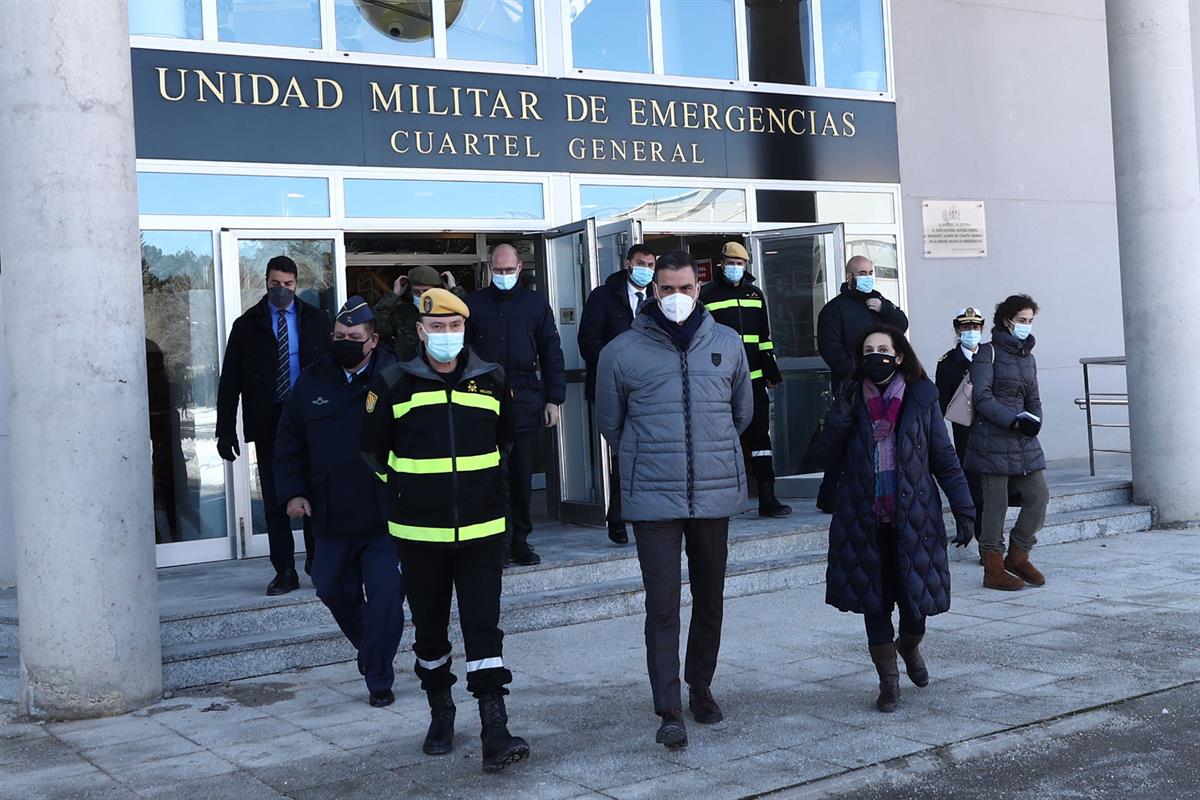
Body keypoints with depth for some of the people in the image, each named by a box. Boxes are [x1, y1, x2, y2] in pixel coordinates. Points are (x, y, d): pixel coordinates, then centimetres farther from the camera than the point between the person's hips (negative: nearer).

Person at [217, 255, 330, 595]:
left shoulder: (316, 320, 6)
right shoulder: (247, 325, 4)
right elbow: (230, 382, 2)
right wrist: (226, 431, -5)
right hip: (268, 422, 0)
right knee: (275, 498, 4)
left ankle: (317, 562, 19)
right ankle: (285, 571, 12)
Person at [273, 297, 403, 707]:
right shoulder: (312, 382, 7)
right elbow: (289, 444, 12)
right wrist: (292, 491, 1)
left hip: (386, 517, -4)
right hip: (332, 516, 4)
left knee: (386, 596, -4)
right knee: (333, 589, 15)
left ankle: (379, 680, 11)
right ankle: (367, 646, 42)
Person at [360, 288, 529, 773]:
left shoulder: (491, 381, 3)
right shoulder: (393, 385, -4)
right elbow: (374, 451, 9)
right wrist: (406, 490, 12)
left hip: (481, 531, 0)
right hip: (419, 533, 0)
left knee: (484, 627, -6)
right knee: (429, 628, 12)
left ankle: (495, 732, -7)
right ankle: (440, 715, 30)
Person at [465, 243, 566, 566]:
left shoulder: (536, 303, 8)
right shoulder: (474, 303, 6)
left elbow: (551, 353, 9)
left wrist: (553, 399, 3)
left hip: (526, 399, 1)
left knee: (522, 474, 7)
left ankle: (520, 539, 17)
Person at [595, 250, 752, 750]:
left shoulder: (728, 344, 4)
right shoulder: (622, 352, -4)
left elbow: (742, 412, 18)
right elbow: (610, 423, 10)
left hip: (716, 493, 3)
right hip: (653, 498, -3)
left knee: (710, 600, 14)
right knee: (662, 605, -6)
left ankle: (700, 688, 31)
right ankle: (669, 712, -1)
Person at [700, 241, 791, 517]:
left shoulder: (755, 293, 15)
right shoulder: (707, 295, 2)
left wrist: (772, 371, 16)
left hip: (754, 379, 4)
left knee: (760, 435, 2)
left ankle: (767, 499, 4)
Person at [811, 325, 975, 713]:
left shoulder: (921, 398, 1)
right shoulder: (851, 398, 5)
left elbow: (944, 458, 3)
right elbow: (826, 454, -2)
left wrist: (963, 507, -2)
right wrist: (841, 414, -15)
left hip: (913, 517, -1)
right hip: (864, 520, 1)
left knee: (916, 592, 3)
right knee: (874, 600, 5)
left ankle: (910, 645, 38)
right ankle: (888, 679, 21)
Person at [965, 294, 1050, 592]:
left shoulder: (1028, 357, 18)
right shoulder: (989, 352, -4)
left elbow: (1033, 398, 21)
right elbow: (982, 396, -13)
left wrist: (1034, 419, -1)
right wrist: (1015, 420, -18)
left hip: (1023, 439, 7)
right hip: (993, 438, -7)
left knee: (1039, 496, 1)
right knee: (996, 503, -3)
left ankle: (1017, 556, 18)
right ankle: (993, 570, 7)